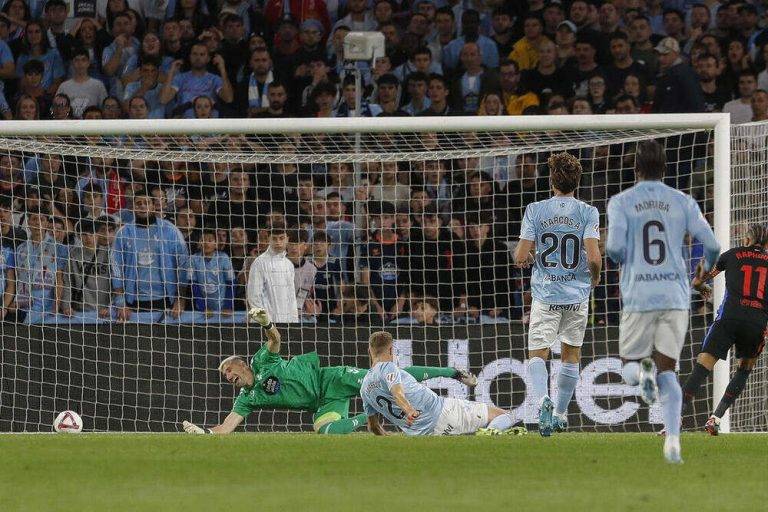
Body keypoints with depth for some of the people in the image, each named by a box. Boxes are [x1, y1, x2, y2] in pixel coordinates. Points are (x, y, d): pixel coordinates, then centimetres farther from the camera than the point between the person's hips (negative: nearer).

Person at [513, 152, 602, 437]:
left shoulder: (535, 211, -3)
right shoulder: (588, 213, -4)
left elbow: (520, 257, -6)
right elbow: (594, 257, -13)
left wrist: (526, 259, 18)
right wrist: (595, 278, 8)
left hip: (545, 295, -1)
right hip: (578, 295, 1)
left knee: (537, 354, 0)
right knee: (571, 354, 17)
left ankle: (542, 400, -29)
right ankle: (561, 414, 23)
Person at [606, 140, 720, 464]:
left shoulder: (621, 202, 1)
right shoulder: (683, 203, 5)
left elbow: (615, 248, -12)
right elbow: (712, 246, 3)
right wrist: (708, 267, 26)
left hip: (638, 297, -1)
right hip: (676, 297, 1)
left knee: (629, 370, 15)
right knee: (667, 371, 9)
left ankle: (642, 371, -24)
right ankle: (673, 440, -13)